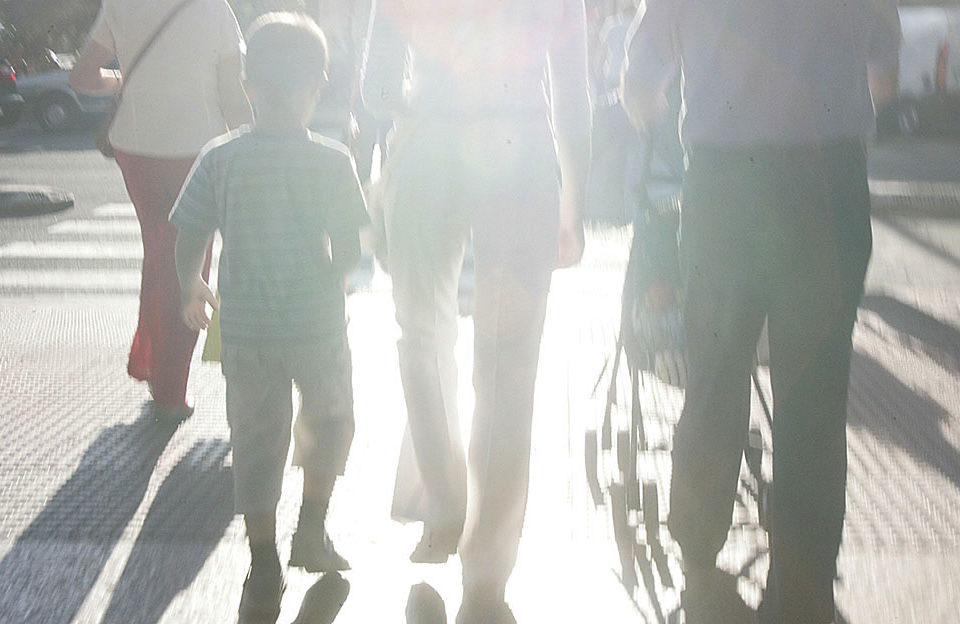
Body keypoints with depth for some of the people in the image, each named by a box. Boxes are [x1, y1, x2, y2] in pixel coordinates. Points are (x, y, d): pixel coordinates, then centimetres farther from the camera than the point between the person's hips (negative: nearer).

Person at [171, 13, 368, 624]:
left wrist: (193, 290, 16)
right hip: (318, 323, -1)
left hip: (246, 327, 1)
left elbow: (188, 241, -3)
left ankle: (265, 571, 15)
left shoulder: (220, 158, -6)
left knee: (256, 441, 11)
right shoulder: (332, 160, -9)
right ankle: (313, 532, 23)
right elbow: (350, 251, -7)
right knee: (330, 420, 24)